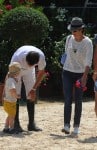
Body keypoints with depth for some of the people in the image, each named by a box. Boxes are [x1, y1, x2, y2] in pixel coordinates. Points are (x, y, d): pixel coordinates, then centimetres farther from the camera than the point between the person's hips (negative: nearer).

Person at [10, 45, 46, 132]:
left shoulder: (41, 56, -33)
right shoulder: (18, 57, -42)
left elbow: (41, 72, -14)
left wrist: (34, 89, -14)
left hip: (29, 72, 3)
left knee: (31, 96, -3)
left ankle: (31, 123, 1)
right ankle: (16, 124, -8)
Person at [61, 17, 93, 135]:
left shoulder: (87, 42, -12)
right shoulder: (69, 39, 0)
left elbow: (88, 61, -17)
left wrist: (84, 77, -27)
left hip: (80, 74, -3)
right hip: (67, 73, 3)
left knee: (78, 101, 2)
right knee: (68, 100, -7)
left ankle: (76, 127, 10)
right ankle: (66, 125, -13)